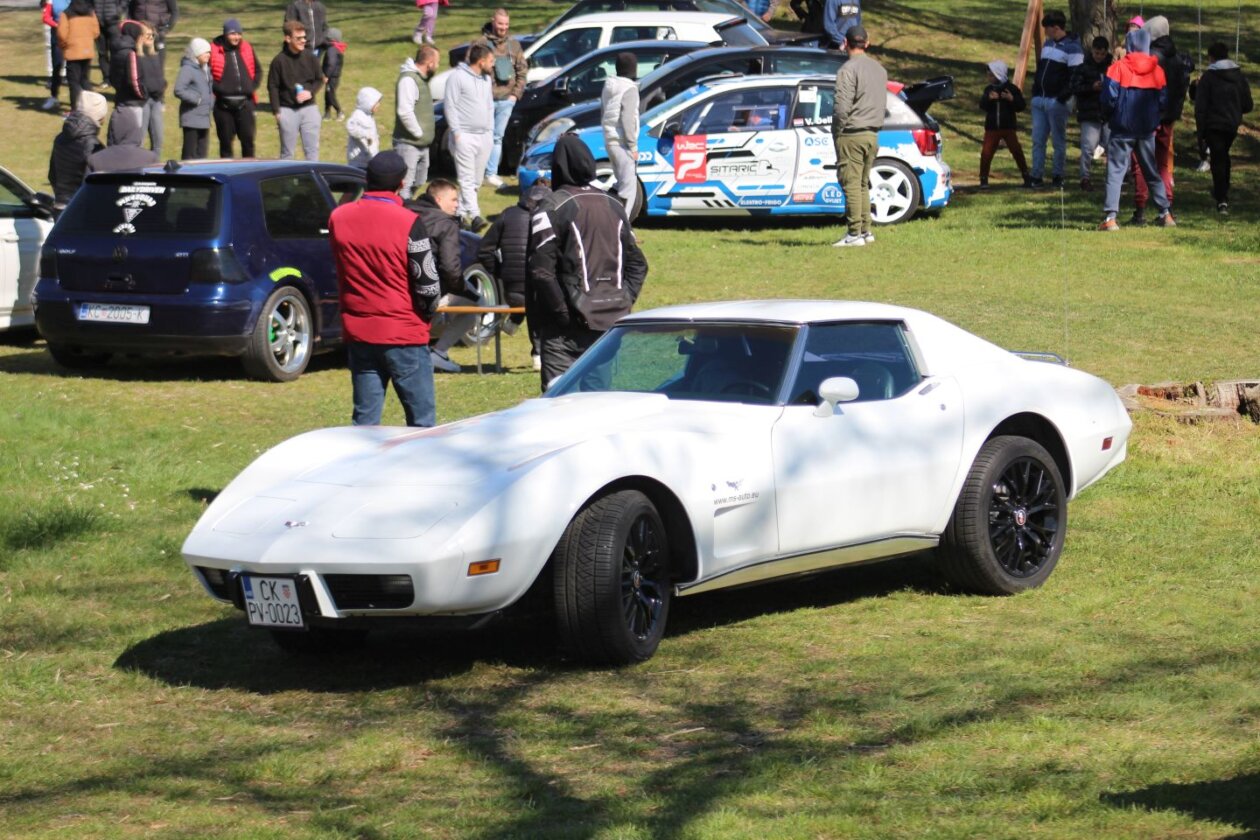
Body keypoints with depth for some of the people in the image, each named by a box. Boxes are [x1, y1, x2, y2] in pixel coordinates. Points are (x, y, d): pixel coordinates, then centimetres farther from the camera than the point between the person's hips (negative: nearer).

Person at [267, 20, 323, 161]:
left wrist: (310, 92, -9)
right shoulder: (279, 61, -8)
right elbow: (273, 87, -4)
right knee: (287, 152, 6)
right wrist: (276, 111, -7)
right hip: (287, 111, -2)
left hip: (309, 108, 2)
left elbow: (319, 79, 10)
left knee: (312, 149, 4)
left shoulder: (310, 58, 0)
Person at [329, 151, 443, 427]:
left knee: (364, 417, 10)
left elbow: (341, 270, 9)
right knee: (421, 418, 3)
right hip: (403, 333, -5)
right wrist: (426, 313, 9)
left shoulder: (338, 218, -1)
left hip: (357, 332, 5)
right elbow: (428, 284, -10)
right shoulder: (408, 223, -15)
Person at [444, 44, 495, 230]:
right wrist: (456, 132, -14)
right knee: (466, 178, -11)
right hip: (465, 136, -8)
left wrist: (490, 131, 15)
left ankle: (461, 212, 12)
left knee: (476, 180, 6)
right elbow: (450, 106, -9)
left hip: (484, 136, 8)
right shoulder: (458, 77, -6)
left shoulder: (486, 79, 17)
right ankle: (474, 215, -20)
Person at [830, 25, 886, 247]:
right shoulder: (879, 69, 13)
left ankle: (855, 234, -9)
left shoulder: (848, 69, -12)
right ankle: (866, 230, 14)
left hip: (852, 134, -8)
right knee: (863, 184, 14)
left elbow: (842, 107, -17)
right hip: (873, 134, 8)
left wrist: (837, 134, -7)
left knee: (851, 185, -6)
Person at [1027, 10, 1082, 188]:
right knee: (1037, 140, 5)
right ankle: (1037, 176, 8)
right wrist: (1035, 93, 15)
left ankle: (1057, 176, 7)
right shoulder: (1047, 44, 16)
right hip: (1039, 100, 8)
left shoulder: (1072, 48, -10)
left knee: (1059, 140, 1)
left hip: (1056, 102, -8)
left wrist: (1062, 97, -18)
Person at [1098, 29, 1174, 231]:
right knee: (1152, 172, 16)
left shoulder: (1118, 68, -8)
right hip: (1147, 130, 3)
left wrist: (1108, 116, 7)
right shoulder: (1157, 70, 3)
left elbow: (1108, 99, -12)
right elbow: (1164, 101, 3)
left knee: (1116, 171, -3)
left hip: (1122, 130, -3)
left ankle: (1110, 217, -13)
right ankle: (1165, 214, 16)